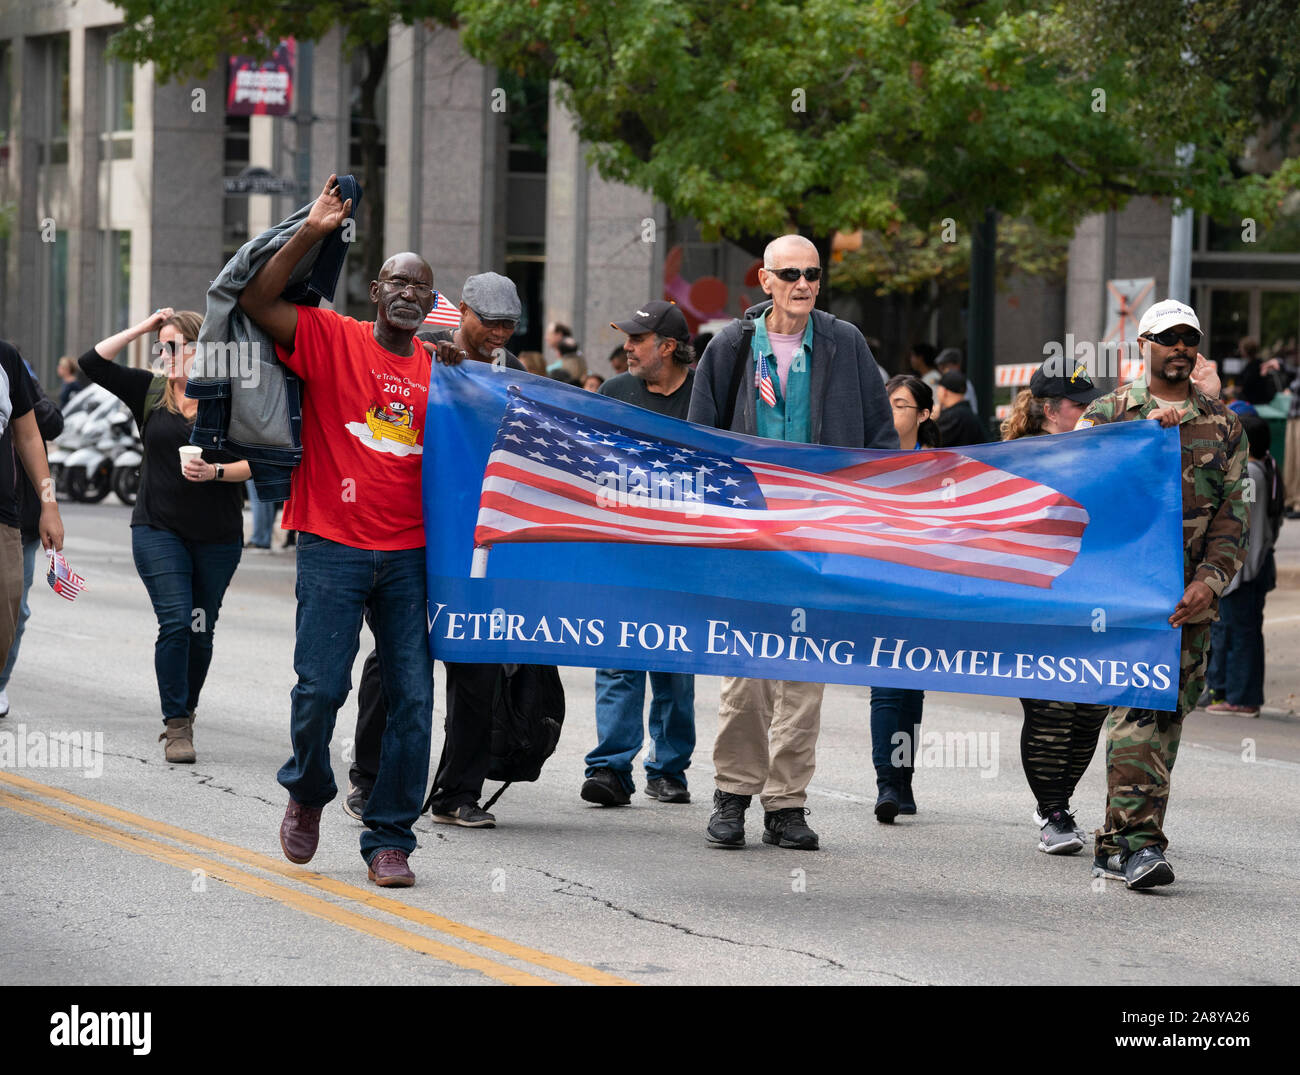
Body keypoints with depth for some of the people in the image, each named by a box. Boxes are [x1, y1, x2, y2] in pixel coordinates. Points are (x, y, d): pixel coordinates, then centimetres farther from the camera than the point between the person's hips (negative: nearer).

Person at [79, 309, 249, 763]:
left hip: (217, 537, 0)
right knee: (175, 622, -12)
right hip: (158, 530, 0)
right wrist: (141, 329, -4)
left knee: (200, 630, 7)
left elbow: (253, 463, -1)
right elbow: (93, 362, -1)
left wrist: (216, 472, -18)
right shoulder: (149, 391, 5)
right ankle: (176, 725, -9)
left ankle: (185, 713, 26)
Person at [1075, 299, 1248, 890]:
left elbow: (1232, 516, 8)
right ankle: (1139, 840, -23)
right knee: (1137, 708, -17)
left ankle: (1116, 846, 12)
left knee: (1166, 718, 4)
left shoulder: (1223, 425, 12)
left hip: (1189, 597, 3)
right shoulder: (1109, 412, 7)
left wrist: (1210, 580, -6)